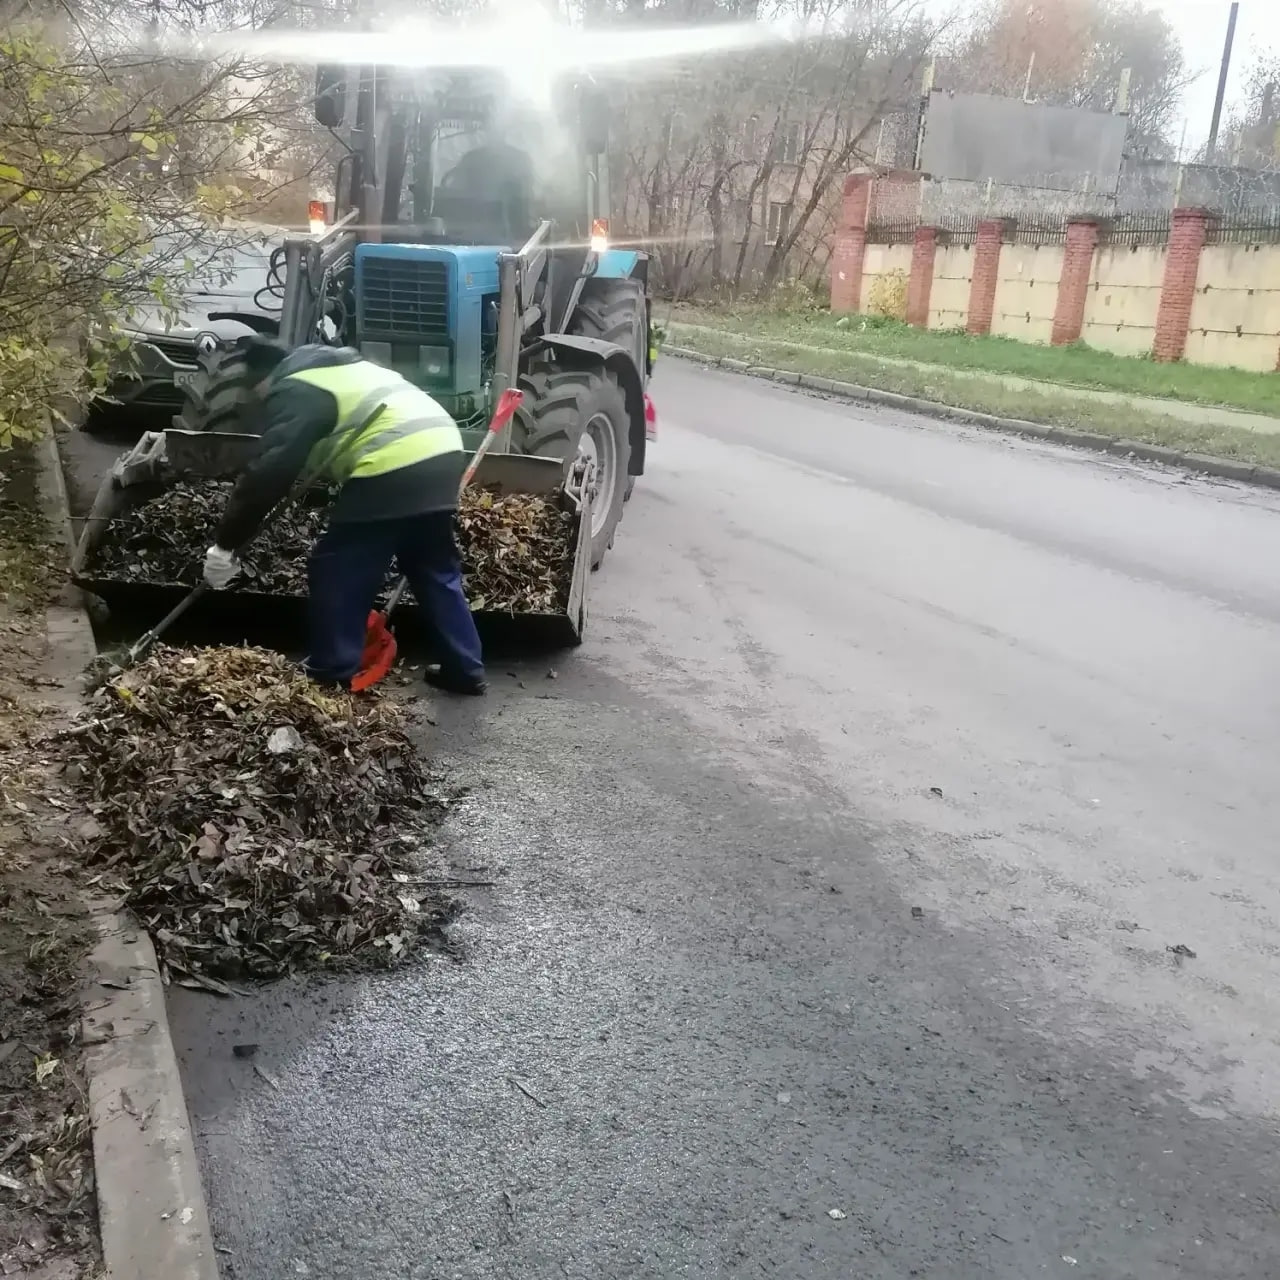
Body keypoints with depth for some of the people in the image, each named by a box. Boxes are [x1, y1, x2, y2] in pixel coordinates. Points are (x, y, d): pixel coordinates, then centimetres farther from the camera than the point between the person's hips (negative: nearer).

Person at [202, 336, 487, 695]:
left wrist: (225, 544, -6)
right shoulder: (331, 365, 29)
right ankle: (466, 670, 23)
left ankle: (331, 677, 12)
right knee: (435, 569, 20)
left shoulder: (292, 392, 1)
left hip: (393, 469, -9)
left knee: (336, 574, 5)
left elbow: (267, 475, -9)